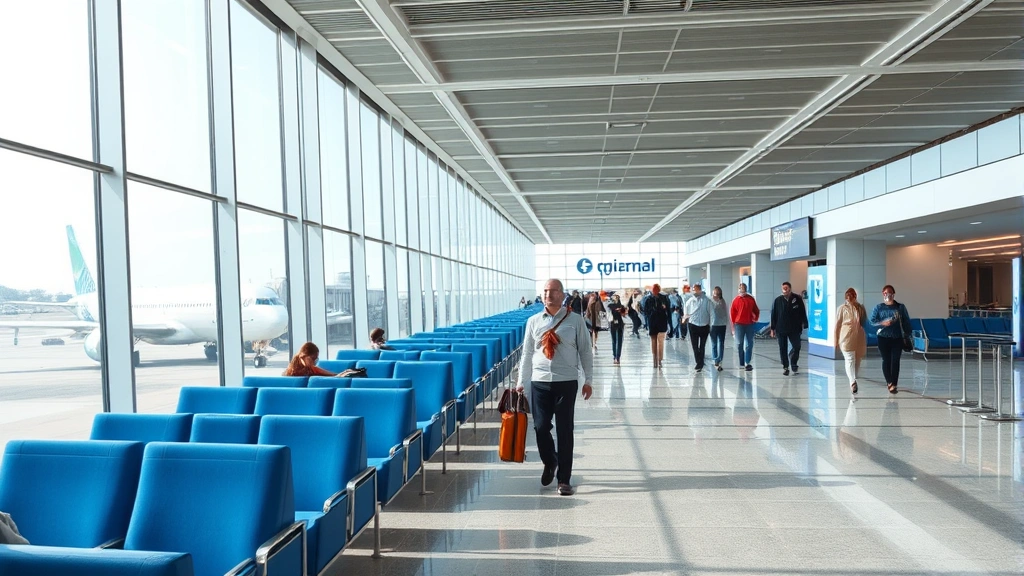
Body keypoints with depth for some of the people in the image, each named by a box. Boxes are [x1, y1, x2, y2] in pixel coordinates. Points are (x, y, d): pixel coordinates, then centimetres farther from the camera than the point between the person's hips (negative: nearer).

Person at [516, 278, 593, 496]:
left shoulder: (575, 320, 0)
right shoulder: (533, 321, 6)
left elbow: (585, 351, 4)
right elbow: (527, 353, 11)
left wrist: (588, 380, 1)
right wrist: (521, 382, 10)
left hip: (566, 382, -2)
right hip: (540, 382, 2)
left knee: (564, 431, 2)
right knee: (540, 427, 1)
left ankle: (564, 479, 13)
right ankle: (549, 463, 32)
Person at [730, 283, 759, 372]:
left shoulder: (751, 299, 5)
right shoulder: (736, 300, -1)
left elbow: (756, 311, 14)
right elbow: (732, 313, 0)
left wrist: (755, 318, 0)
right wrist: (733, 324, -2)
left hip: (750, 324, 2)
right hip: (739, 324, -2)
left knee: (749, 344, 1)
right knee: (739, 344, 4)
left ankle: (747, 363, 4)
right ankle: (741, 363, 14)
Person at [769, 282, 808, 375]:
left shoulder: (798, 299, -3)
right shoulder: (778, 300, -1)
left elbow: (803, 313, 2)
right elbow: (773, 315, 3)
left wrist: (804, 325, -2)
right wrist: (773, 328, 1)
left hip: (794, 329, -1)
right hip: (781, 329, 1)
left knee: (796, 346, -3)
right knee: (783, 349, 4)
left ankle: (794, 363, 22)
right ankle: (785, 367, 14)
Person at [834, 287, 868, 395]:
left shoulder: (861, 307, 9)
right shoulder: (842, 308, 0)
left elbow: (865, 323, 21)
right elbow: (837, 324, 1)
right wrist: (836, 341, -1)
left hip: (859, 338, 4)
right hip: (846, 338, -4)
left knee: (857, 360, 10)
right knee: (850, 360, -14)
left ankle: (853, 381, 26)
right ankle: (853, 382, -26)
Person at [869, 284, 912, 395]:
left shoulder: (900, 307, 1)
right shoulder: (878, 308, 0)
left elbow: (906, 322, 4)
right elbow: (871, 321, -1)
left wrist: (908, 335, 1)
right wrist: (883, 323, -17)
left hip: (897, 338, 0)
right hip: (883, 338, 0)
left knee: (895, 361, -3)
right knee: (886, 360, 7)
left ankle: (894, 384, -1)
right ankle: (889, 382, 21)